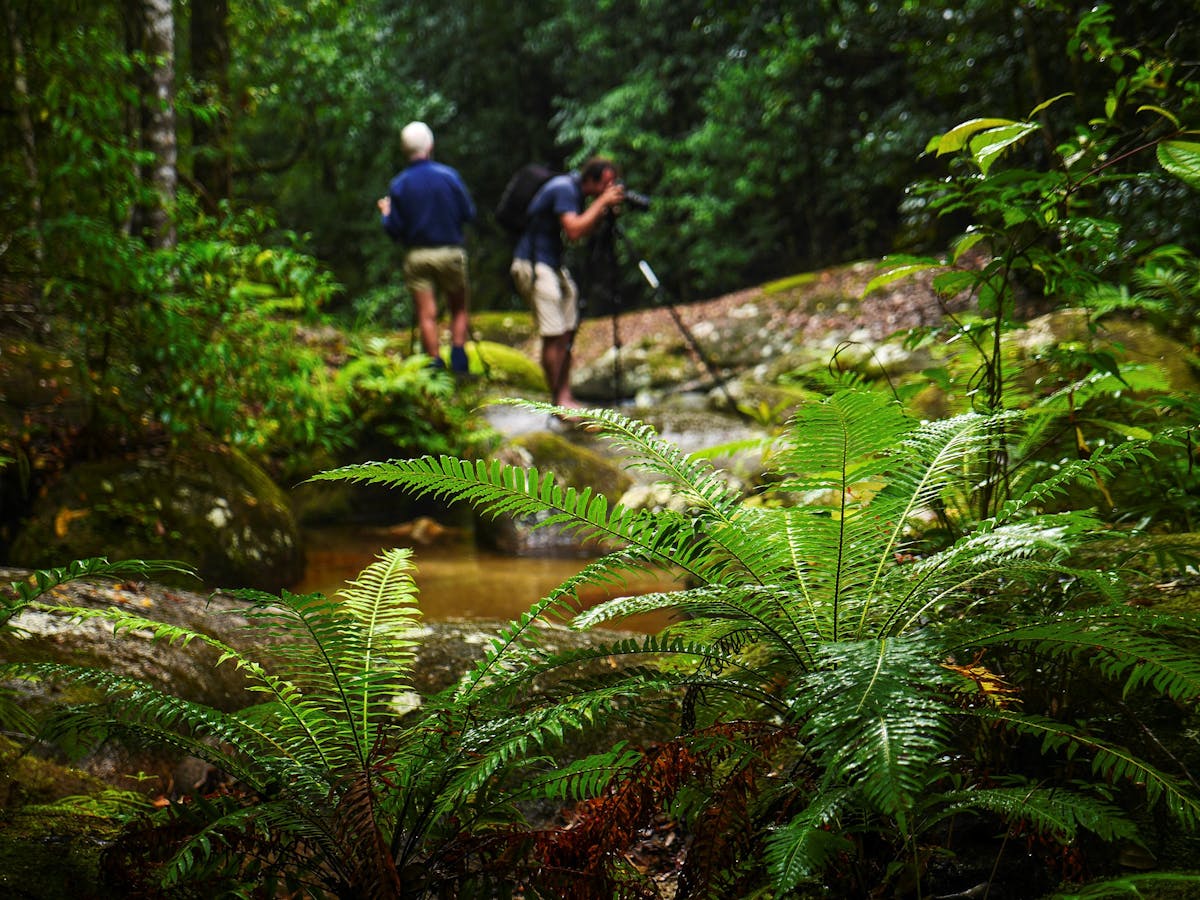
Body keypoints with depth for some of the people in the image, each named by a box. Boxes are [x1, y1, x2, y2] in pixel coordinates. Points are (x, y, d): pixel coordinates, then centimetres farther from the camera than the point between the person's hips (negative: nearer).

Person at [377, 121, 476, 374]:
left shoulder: (398, 185, -3)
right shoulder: (449, 176, -5)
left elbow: (394, 230, -3)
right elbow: (469, 213, -2)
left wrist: (385, 213, 17)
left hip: (417, 256, 0)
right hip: (450, 252, 0)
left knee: (426, 316, 2)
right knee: (458, 310, 15)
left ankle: (436, 366, -1)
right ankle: (459, 360, 5)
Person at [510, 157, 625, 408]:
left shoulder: (576, 191, 11)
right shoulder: (564, 189, -17)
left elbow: (584, 231, 14)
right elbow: (573, 230, -27)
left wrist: (604, 209, 0)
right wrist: (602, 203, -20)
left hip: (552, 265, 10)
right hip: (533, 265, -10)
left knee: (566, 333, 7)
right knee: (553, 335, -11)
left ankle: (565, 396, 10)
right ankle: (559, 400, -6)